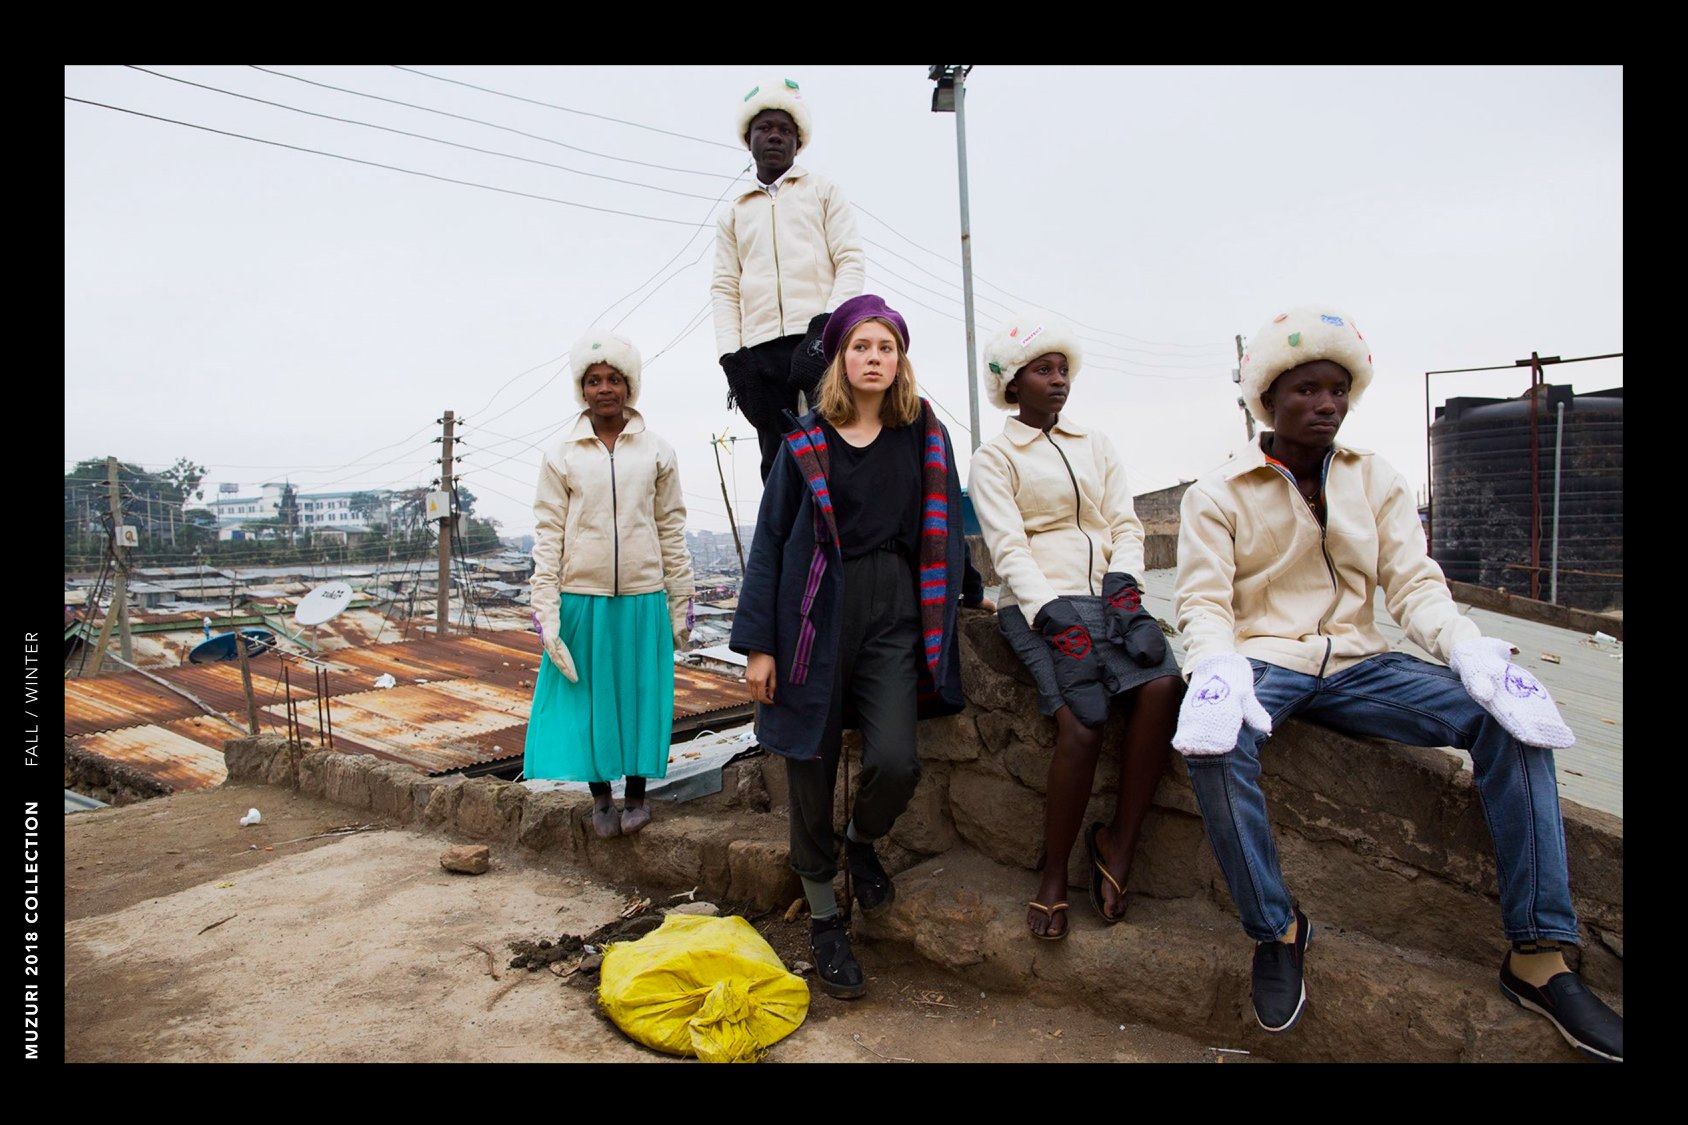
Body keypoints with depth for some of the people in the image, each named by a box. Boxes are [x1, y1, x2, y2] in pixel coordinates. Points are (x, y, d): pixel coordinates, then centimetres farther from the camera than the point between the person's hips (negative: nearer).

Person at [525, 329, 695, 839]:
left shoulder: (658, 452, 7)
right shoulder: (560, 454, 4)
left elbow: (671, 530, 8)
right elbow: (547, 534, 2)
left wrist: (681, 604, 6)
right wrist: (545, 608, -4)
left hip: (643, 600, 1)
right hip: (580, 600, 0)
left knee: (640, 696, 7)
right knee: (587, 697, 6)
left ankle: (637, 792, 25)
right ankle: (600, 796, 24)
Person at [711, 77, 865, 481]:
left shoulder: (824, 191, 17)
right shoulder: (734, 213, 24)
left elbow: (851, 262, 5)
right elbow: (724, 288, 15)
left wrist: (827, 325, -12)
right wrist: (731, 355, 0)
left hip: (818, 343, -3)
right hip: (759, 353, 3)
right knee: (778, 463, -1)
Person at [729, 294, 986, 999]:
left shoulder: (927, 437, 8)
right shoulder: (806, 442, 3)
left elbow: (945, 528, 19)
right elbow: (770, 540, 2)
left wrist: (968, 594, 22)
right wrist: (758, 643, -2)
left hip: (895, 615, 1)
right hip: (817, 615, -1)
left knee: (895, 761, -15)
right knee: (812, 767, 4)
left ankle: (861, 842, 22)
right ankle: (823, 919, 25)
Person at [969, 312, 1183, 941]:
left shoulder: (1097, 445, 22)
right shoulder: (994, 458, 8)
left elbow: (1126, 527, 15)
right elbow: (1009, 549, -5)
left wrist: (1123, 585, -6)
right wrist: (1056, 617, -19)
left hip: (1108, 597, 4)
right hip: (1039, 606, -4)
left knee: (1163, 685, -26)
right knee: (1081, 722, -26)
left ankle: (1119, 842, -9)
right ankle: (1054, 877, -5)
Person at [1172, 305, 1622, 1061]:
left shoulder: (1377, 482, 12)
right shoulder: (1217, 493, 0)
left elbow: (1414, 582, 2)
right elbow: (1203, 600, -9)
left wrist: (1470, 649, -19)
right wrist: (1218, 668, -32)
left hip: (1356, 664, 4)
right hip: (1260, 662, -4)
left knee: (1509, 714, -19)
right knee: (1213, 737, -36)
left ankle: (1539, 955, -12)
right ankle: (1277, 929, -15)